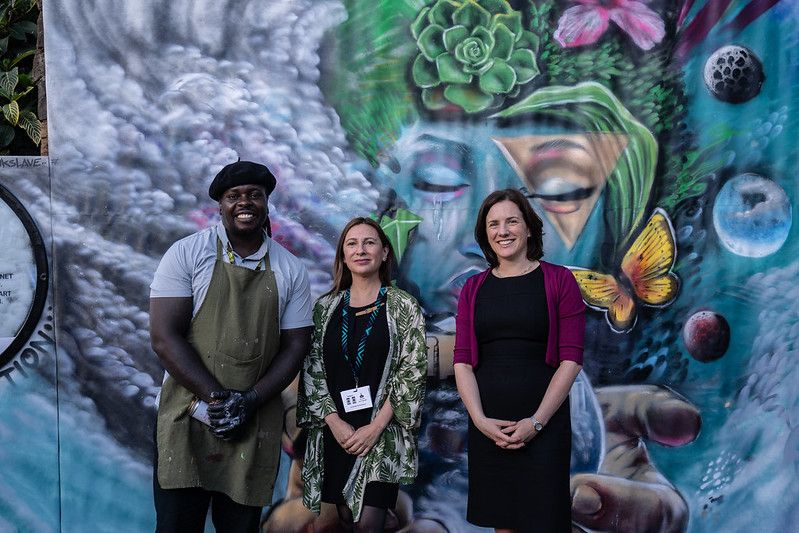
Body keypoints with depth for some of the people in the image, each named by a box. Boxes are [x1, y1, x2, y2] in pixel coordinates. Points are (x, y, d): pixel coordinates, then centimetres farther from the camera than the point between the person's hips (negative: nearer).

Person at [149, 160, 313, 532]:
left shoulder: (290, 270, 4)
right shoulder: (187, 254, -4)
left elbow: (295, 346, 3)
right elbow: (164, 337, -10)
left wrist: (249, 401, -11)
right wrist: (217, 399, -16)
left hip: (256, 425, 2)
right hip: (188, 417, -2)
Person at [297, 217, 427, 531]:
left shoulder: (404, 306, -2)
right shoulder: (325, 307, 7)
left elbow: (413, 372, -7)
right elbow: (312, 368, 4)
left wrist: (376, 426, -14)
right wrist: (334, 422, -8)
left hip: (382, 434, -3)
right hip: (334, 432, 3)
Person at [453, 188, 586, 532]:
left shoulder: (558, 280, -1)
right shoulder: (473, 288, 8)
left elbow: (571, 359, -7)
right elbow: (462, 362, 3)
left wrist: (537, 421, -13)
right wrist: (480, 419, -10)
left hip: (544, 424, -2)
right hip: (487, 425, 3)